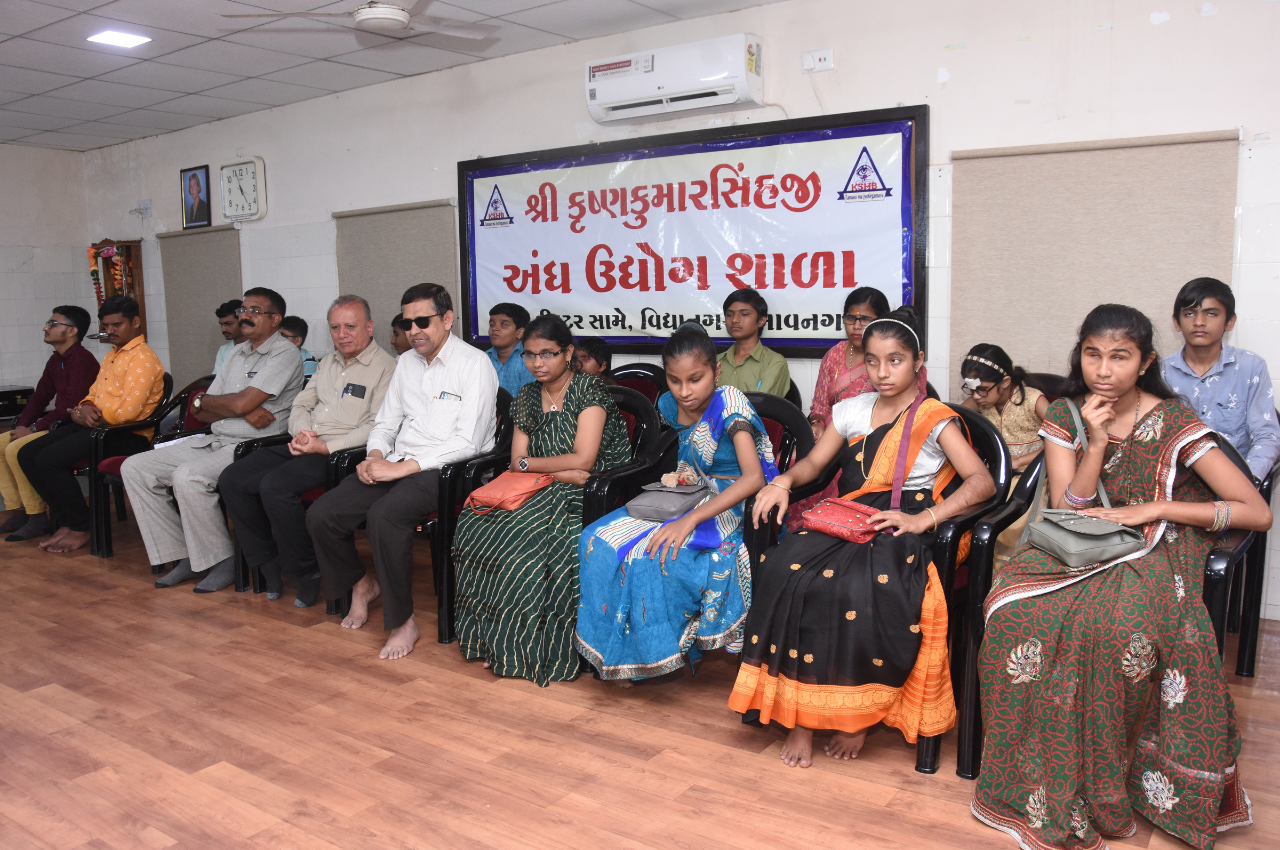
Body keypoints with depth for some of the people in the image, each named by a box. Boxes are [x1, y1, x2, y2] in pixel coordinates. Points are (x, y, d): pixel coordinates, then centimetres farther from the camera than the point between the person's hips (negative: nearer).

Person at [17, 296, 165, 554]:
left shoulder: (143, 358, -11)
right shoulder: (111, 356, 23)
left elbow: (127, 411, -21)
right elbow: (94, 393, 23)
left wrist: (82, 417, -7)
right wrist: (86, 408, -3)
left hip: (127, 435, -10)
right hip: (95, 426, 10)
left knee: (49, 460, -22)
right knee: (27, 454, 0)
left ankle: (80, 529, -7)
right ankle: (65, 522, 3)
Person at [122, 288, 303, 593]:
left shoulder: (284, 354, -7)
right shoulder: (237, 354, 20)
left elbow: (241, 403, -18)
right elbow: (203, 413, 13)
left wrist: (201, 400, 3)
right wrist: (245, 412, -8)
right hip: (213, 441, 9)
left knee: (188, 476, -32)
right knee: (135, 468, -2)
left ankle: (222, 563, -14)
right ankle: (184, 557, 0)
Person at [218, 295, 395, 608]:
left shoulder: (384, 367, -4)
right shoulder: (328, 361, 22)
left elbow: (377, 427, -14)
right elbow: (300, 405, 23)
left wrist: (325, 447, -20)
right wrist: (302, 431, 0)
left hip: (340, 453, -8)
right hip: (303, 447, 8)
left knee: (275, 486, -29)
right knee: (232, 479, -6)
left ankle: (307, 570, -11)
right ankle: (269, 565, 2)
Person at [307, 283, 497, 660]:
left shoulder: (474, 364, -7)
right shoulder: (406, 362, 17)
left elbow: (467, 442, -15)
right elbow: (386, 422, 22)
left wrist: (403, 467, -19)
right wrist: (376, 456, -1)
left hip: (446, 470, -7)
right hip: (396, 464, 7)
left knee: (385, 515, -34)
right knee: (321, 515, -9)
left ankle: (402, 622, -16)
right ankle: (362, 583, 20)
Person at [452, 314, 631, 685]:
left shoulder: (589, 390, -6)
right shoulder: (527, 397, 13)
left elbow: (583, 460, -15)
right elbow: (517, 463, 5)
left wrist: (529, 464, -4)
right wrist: (560, 472, -12)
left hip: (591, 497, -6)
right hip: (542, 496, 6)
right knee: (475, 525, -19)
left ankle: (529, 647, -12)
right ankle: (498, 641, -10)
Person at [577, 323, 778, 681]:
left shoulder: (730, 402, -19)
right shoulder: (672, 405, 3)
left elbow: (753, 477, -29)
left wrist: (690, 519, -34)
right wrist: (680, 478, -1)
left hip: (730, 506, -7)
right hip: (694, 497, 7)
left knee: (651, 554, -30)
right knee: (598, 540, -10)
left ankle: (662, 649, -5)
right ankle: (616, 649, 2)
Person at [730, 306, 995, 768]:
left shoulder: (934, 419, 1)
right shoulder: (852, 410, 17)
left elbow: (982, 481, -8)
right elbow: (814, 462, 20)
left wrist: (924, 519, -20)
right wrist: (784, 481, -3)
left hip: (900, 533, -4)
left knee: (865, 592, -36)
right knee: (783, 570, -27)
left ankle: (860, 712, -10)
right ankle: (800, 714, -18)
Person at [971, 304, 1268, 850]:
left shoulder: (1174, 423, -4)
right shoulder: (1065, 417, 4)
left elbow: (1258, 513, -8)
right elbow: (1066, 513, -4)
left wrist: (1152, 509, -14)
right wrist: (1097, 442, -16)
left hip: (1153, 555, -3)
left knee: (1118, 621, -36)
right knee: (1014, 603, -28)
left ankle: (1103, 787, -15)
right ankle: (1038, 785, -14)